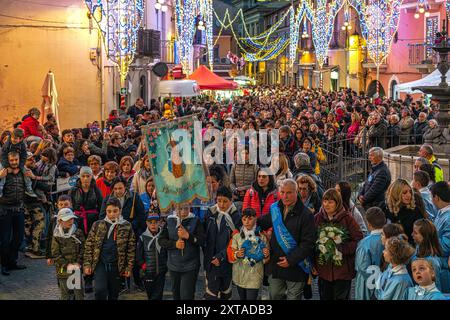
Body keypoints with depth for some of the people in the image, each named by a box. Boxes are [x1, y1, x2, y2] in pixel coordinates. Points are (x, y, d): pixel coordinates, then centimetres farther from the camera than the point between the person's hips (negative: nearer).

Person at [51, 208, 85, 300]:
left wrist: (78, 263, -11)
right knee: (65, 295, 11)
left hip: (77, 269, 0)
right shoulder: (57, 236, -4)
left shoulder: (78, 233, -2)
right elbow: (55, 254, -6)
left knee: (79, 294, 4)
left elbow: (82, 250, 0)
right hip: (63, 270, 0)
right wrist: (67, 265, -14)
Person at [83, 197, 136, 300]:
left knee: (113, 295, 11)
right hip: (100, 264, -1)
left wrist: (129, 267, -1)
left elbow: (131, 248, 3)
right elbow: (89, 245, 5)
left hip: (116, 266, 1)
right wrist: (87, 264, -1)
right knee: (100, 291, -18)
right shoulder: (97, 225, 2)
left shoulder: (127, 227, 0)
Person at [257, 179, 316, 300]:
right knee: (274, 296, 17)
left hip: (296, 267, -5)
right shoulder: (275, 209, 4)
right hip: (276, 264, 5)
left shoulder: (305, 215, -13)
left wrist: (291, 259, -19)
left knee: (293, 297, 7)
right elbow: (262, 223, 24)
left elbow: (308, 243, -17)